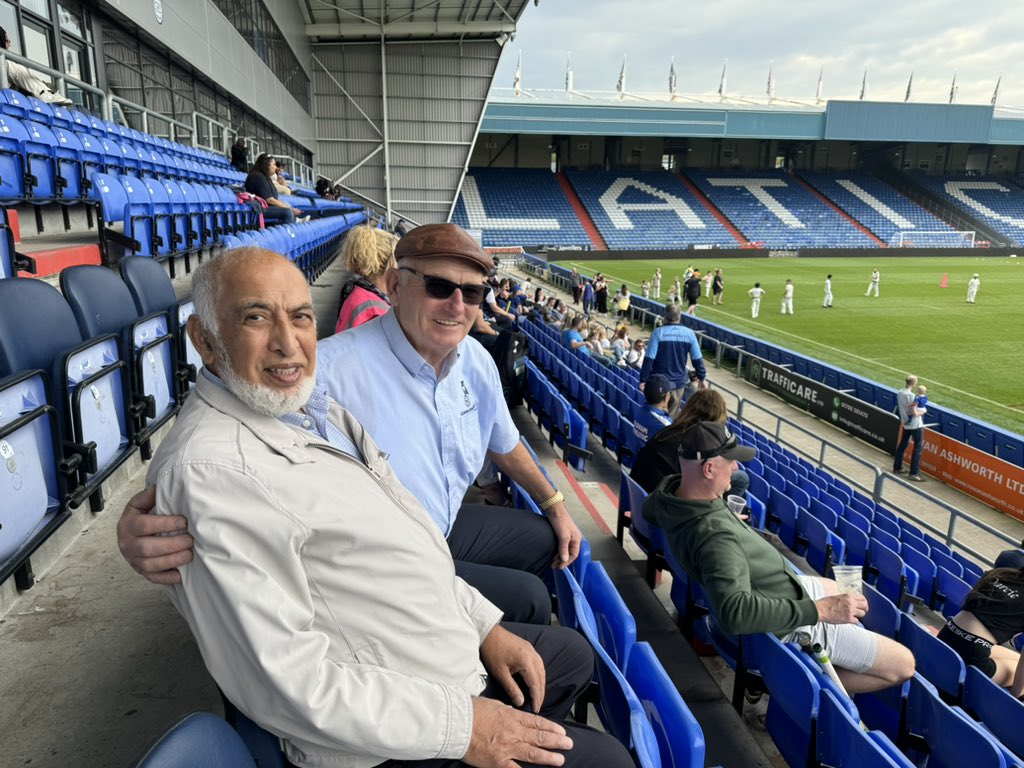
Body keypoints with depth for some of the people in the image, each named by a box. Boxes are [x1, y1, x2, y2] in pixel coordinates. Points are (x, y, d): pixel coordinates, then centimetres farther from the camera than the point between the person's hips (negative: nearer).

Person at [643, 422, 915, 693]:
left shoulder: (670, 487, -14)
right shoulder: (716, 537, -40)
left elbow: (648, 510, 10)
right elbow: (735, 613, -49)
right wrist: (820, 610, -40)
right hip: (790, 626, -9)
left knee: (843, 591, 34)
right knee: (903, 665, 2)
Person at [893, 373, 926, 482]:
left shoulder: (899, 393, 0)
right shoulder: (912, 396, -23)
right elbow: (914, 413, -22)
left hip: (906, 423, 8)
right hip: (916, 425, -8)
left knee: (903, 444, 19)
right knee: (918, 448, -2)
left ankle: (897, 467, 29)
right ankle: (914, 473, -2)